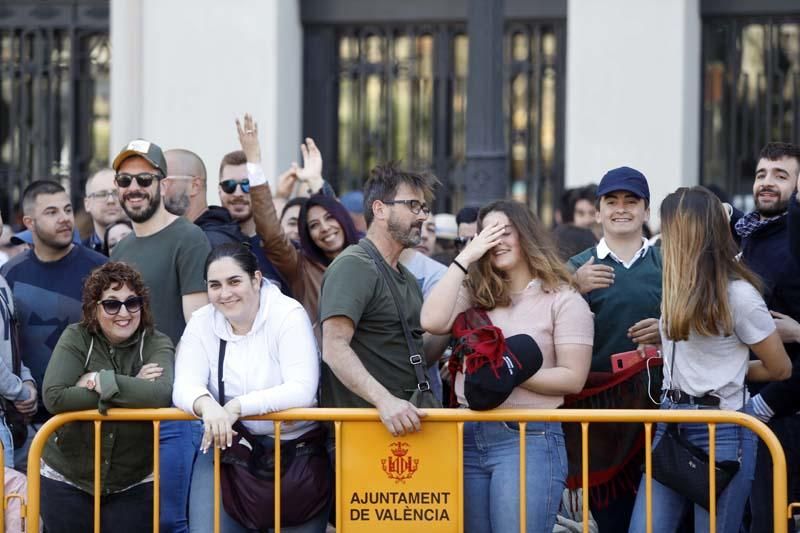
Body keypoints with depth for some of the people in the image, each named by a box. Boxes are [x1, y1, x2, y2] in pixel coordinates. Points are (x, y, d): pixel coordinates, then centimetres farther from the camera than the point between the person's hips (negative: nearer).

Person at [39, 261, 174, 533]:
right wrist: (130, 389, -20)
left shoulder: (156, 344, -6)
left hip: (135, 484, 0)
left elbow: (160, 395, -27)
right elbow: (54, 398, -22)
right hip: (66, 480, 0)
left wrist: (100, 381, -22)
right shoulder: (76, 338, -5)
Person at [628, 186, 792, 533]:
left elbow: (779, 369, -1)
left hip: (721, 431, -7)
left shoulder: (737, 294, -11)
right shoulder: (681, 287, 10)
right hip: (672, 423, 7)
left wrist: (730, 372, 9)